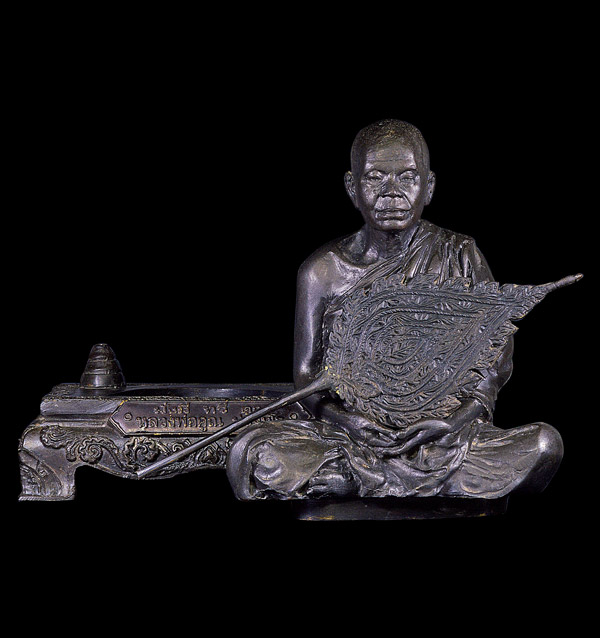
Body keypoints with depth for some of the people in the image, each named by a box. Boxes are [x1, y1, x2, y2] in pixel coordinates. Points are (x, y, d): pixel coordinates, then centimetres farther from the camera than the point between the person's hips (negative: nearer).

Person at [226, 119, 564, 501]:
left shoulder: (460, 257, 3)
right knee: (250, 452, -26)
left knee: (545, 443, -28)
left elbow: (499, 357, 1)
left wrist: (458, 419, -17)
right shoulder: (322, 271, 4)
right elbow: (306, 375, 4)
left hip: (443, 440, 0)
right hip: (353, 437, 0)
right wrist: (346, 419, -17)